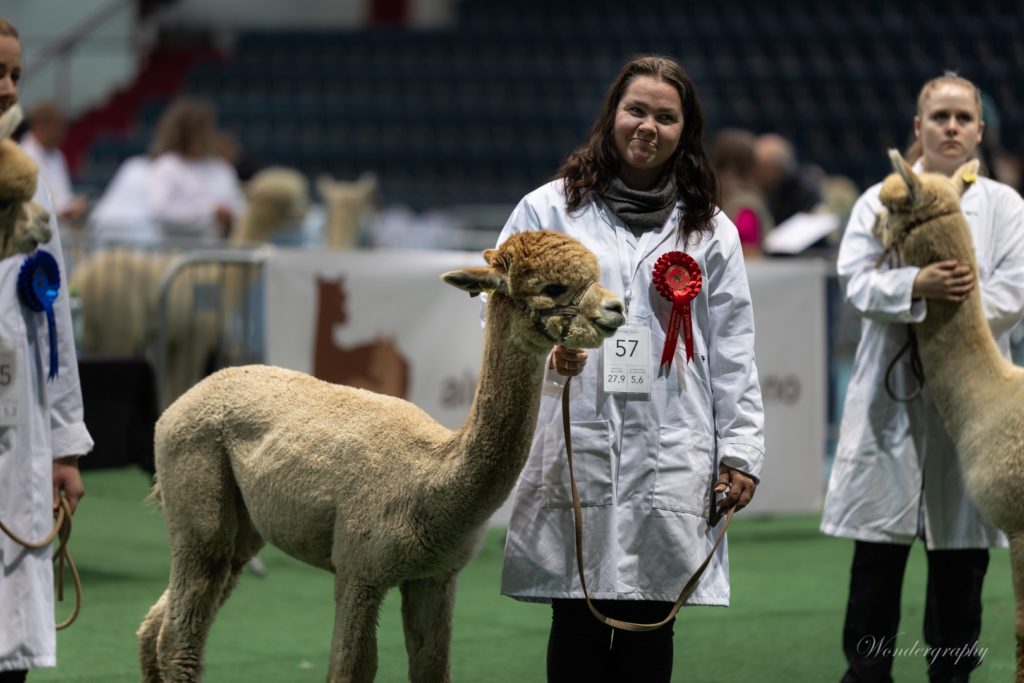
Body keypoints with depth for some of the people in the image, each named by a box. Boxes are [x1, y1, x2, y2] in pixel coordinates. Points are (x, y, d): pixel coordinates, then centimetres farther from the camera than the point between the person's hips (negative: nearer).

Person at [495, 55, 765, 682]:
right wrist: (545, 349, -16)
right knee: (577, 629, -1)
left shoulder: (710, 231, 15)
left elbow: (733, 352, 13)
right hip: (574, 450, -1)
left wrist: (741, 451, 6)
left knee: (650, 628, 1)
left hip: (672, 458, 1)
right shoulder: (550, 208, 8)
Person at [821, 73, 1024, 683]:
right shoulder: (880, 200, 8)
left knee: (962, 549, 3)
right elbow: (858, 283, -4)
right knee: (879, 543, -2)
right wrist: (918, 288, -21)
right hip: (894, 391, -1)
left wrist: (947, 308, -14)